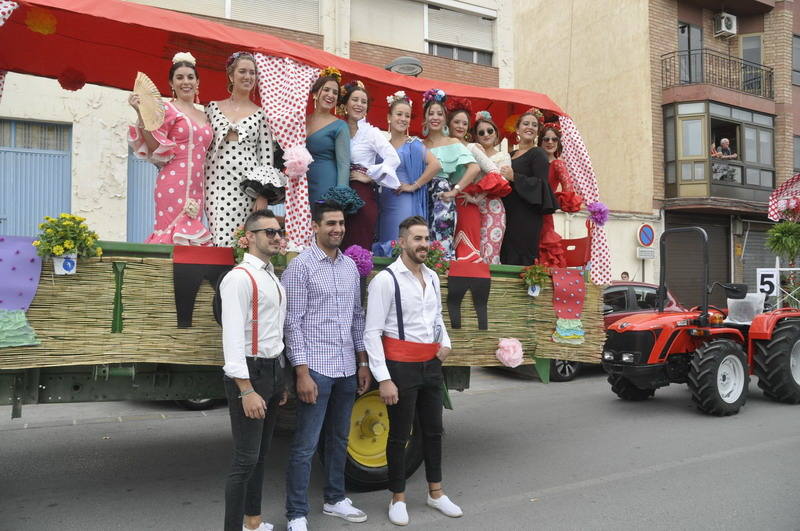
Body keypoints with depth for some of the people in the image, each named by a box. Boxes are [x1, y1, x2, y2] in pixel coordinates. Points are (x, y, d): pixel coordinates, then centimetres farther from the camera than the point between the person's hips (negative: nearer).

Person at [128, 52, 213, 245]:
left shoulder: (203, 116, 19)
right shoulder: (167, 110, 0)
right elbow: (155, 149, -9)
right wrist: (141, 114, -15)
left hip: (196, 188, 6)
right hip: (173, 184, -6)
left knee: (192, 235, 4)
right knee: (174, 235, -11)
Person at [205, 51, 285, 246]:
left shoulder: (261, 114, 7)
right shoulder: (213, 108, 12)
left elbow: (267, 158, 3)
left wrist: (263, 197, -5)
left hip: (247, 187, -1)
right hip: (216, 184, 1)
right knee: (221, 239, -6)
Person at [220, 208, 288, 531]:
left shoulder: (272, 278, 14)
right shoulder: (240, 278, -14)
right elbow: (233, 337, -21)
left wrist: (281, 381, 16)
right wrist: (246, 390, -25)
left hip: (273, 371, 9)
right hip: (250, 373, -9)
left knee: (261, 454, 18)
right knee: (246, 458, -4)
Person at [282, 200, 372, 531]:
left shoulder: (350, 266, 10)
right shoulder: (301, 266, -8)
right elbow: (293, 323, -11)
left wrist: (362, 361, 12)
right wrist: (302, 372, -15)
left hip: (347, 368, 6)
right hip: (316, 368, -6)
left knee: (339, 439, 17)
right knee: (305, 445, 0)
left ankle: (335, 499, 33)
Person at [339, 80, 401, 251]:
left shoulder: (371, 132, -1)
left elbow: (394, 159, -12)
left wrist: (369, 175, -10)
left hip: (363, 194, -4)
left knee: (360, 245, -4)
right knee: (340, 245, 4)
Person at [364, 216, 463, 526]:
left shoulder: (432, 277, 8)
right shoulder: (386, 280, -15)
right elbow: (372, 332, -17)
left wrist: (445, 342, 4)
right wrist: (383, 379, -19)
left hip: (431, 364, 7)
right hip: (401, 366, -7)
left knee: (433, 430, 18)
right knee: (399, 435, 8)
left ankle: (436, 493, 36)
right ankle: (398, 499, 26)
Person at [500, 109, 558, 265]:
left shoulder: (538, 154, 0)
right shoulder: (511, 155, 20)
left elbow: (541, 184, -13)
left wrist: (514, 177, -17)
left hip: (527, 217, -7)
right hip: (509, 215, 7)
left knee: (522, 259, -11)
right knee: (507, 257, 4)